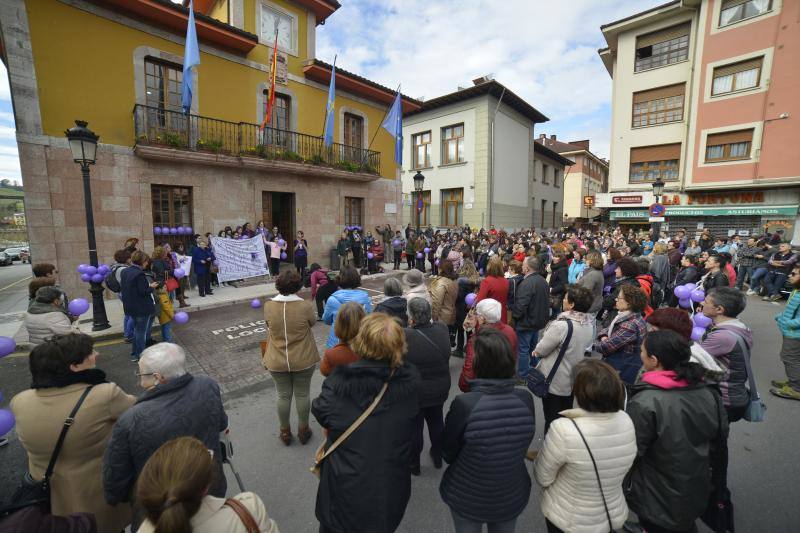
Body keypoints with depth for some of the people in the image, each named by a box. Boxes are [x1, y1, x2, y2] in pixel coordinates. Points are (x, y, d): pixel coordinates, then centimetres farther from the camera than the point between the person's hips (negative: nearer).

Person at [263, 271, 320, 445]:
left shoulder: (268, 306, -14)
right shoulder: (306, 306, -21)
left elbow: (269, 325, 3)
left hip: (277, 362, 2)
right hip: (303, 360, -2)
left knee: (283, 396, 18)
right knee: (302, 395, 16)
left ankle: (285, 432, 36)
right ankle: (303, 430, 33)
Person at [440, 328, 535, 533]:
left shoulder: (464, 403, -31)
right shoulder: (526, 399, -21)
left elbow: (448, 454, -14)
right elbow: (521, 447, -3)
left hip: (467, 498, -2)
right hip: (513, 497, 3)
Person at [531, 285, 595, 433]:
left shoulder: (561, 326, -30)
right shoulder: (589, 325, -5)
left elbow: (540, 350, -21)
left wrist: (536, 351, 1)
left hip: (554, 382, -7)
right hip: (574, 379, 7)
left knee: (552, 420, 11)